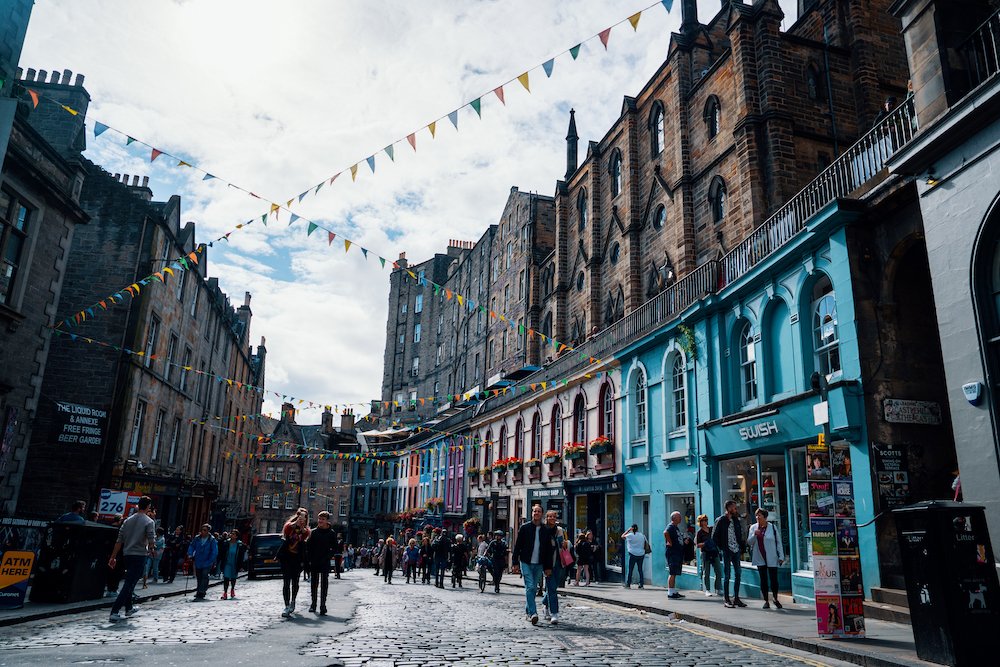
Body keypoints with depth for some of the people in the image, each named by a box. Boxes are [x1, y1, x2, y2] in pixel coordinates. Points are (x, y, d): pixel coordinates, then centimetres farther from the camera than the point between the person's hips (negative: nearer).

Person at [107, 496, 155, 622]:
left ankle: (129, 608, 33)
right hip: (139, 555, -6)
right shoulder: (149, 522, -8)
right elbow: (151, 541, -12)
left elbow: (119, 541, 8)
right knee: (129, 584, -5)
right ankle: (114, 611, -11)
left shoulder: (128, 520, 8)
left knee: (129, 582, 21)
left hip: (126, 554, 6)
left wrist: (113, 557, 11)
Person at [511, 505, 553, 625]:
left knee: (534, 588, 8)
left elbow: (548, 550, 8)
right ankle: (532, 613, -15)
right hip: (526, 563, -2)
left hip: (539, 564, 3)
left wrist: (548, 567, 4)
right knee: (529, 587, -13)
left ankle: (528, 611, 26)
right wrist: (516, 563, -2)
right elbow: (517, 545, 2)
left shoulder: (546, 530, 5)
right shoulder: (524, 527, 0)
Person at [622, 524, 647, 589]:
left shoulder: (631, 535, -8)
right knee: (640, 569, 10)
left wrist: (628, 530, 2)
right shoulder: (642, 536, 5)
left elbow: (622, 536, 3)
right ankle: (641, 584, 7)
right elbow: (646, 544, 9)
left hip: (633, 554, -4)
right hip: (641, 554, 4)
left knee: (630, 570, 3)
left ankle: (628, 584, 5)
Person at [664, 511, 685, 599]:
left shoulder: (676, 528, 21)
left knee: (674, 573, 13)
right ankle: (670, 593, -10)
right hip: (672, 553, -10)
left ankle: (673, 591, 18)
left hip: (678, 554, 10)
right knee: (672, 573, -10)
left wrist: (684, 542, 19)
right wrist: (670, 542, -26)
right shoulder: (671, 526, -11)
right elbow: (665, 532, -33)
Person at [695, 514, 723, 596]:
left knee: (719, 571, 2)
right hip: (705, 553, -5)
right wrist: (705, 543, -19)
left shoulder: (711, 529, 11)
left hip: (714, 552, 5)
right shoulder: (700, 532, -3)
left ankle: (718, 589, 14)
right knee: (707, 572, 0)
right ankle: (707, 590, 11)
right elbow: (697, 545, -5)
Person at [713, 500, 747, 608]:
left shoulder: (735, 519, 10)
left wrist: (742, 546, 9)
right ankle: (727, 600, 6)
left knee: (738, 574, 6)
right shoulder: (720, 520, -9)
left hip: (736, 550, 6)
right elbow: (714, 536, -7)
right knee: (727, 576, -2)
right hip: (727, 551, -6)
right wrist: (722, 547, -8)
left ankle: (736, 598, 17)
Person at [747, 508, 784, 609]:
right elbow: (749, 542, 3)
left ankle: (775, 599, 18)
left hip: (772, 558, -1)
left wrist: (781, 556, 0)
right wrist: (754, 535, -14)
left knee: (774, 579, -2)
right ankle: (766, 601, 10)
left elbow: (778, 542, 6)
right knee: (763, 580, 1)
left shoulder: (772, 527, 2)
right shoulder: (753, 527, 7)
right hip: (760, 558, 2)